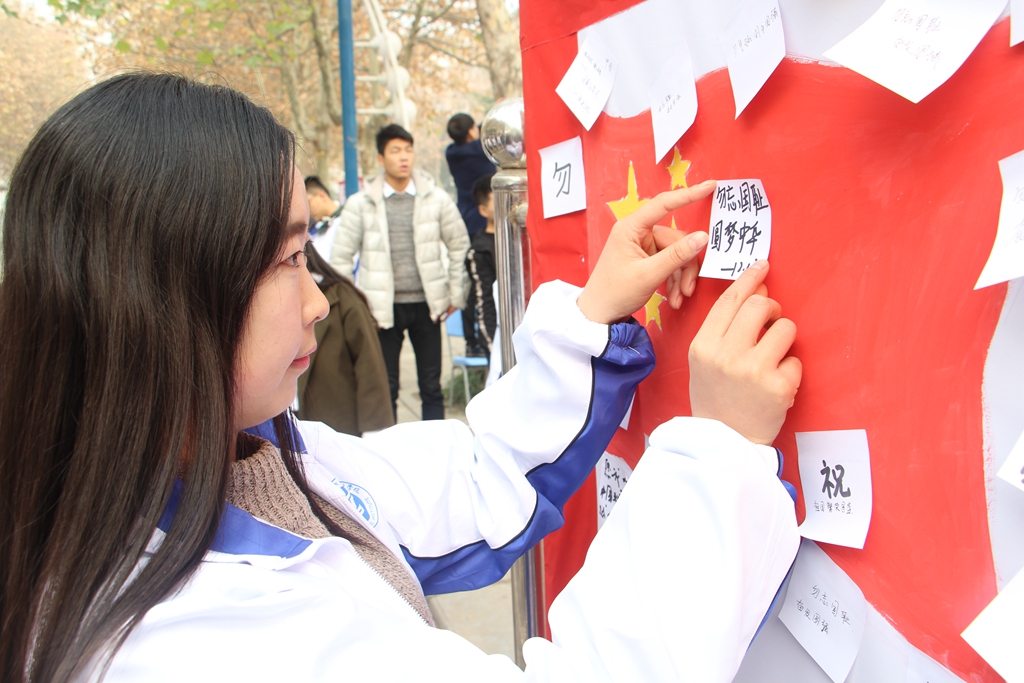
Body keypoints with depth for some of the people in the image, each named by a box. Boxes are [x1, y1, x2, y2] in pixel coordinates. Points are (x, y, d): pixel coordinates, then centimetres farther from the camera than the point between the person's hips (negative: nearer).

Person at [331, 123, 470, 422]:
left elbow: (459, 245, 9)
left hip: (425, 304, 1)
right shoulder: (360, 203, -2)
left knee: (431, 386, 9)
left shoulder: (436, 198, 1)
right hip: (384, 307, -1)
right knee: (386, 387, 6)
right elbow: (341, 257, 3)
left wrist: (455, 294, 6)